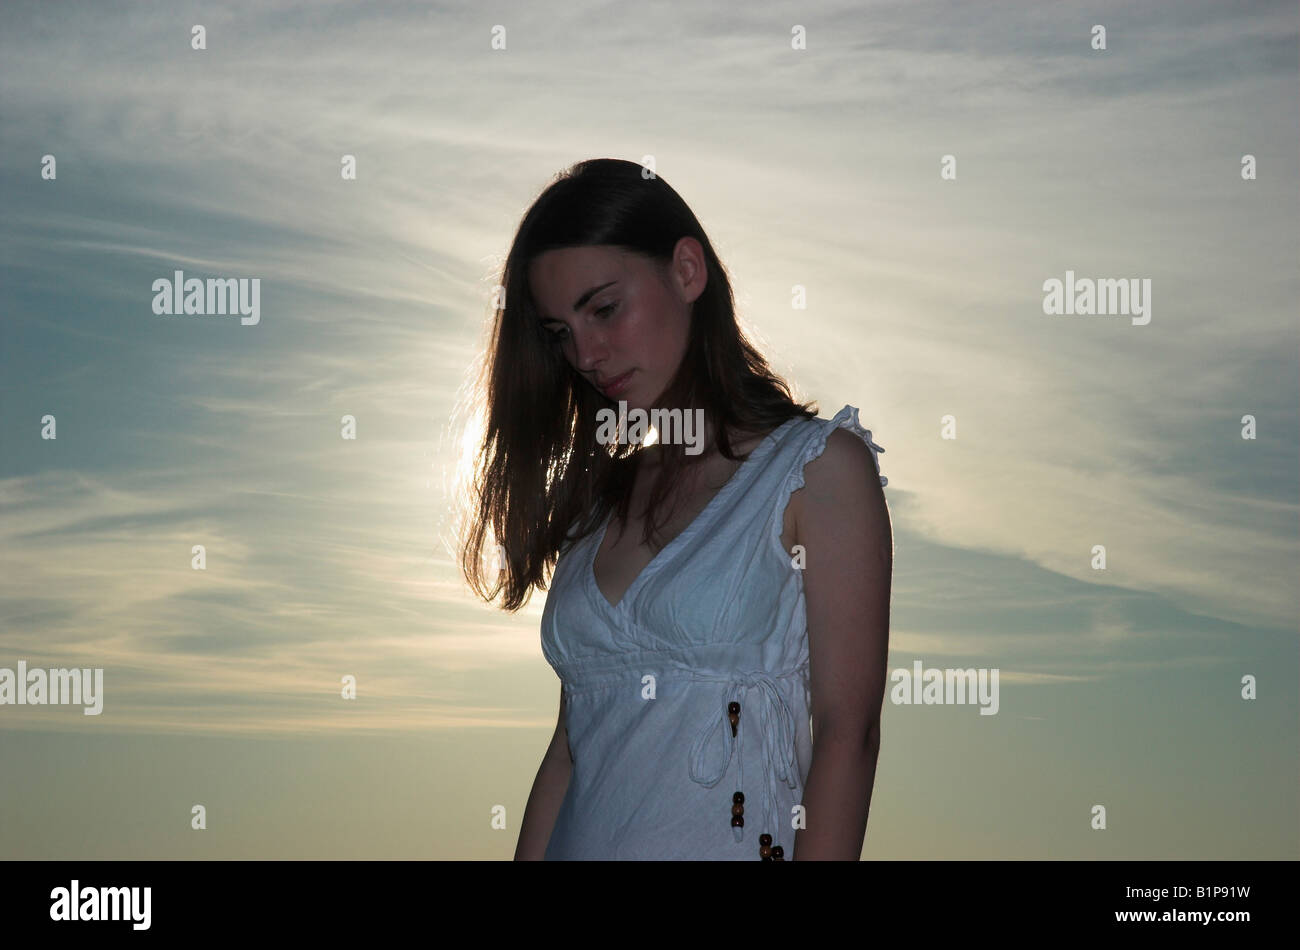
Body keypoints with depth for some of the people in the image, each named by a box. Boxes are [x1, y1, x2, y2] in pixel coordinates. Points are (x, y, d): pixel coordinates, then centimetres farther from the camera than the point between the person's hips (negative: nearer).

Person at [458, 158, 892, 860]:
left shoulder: (821, 466, -3)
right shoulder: (597, 495, 13)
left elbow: (846, 735, -11)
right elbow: (570, 747, 11)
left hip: (743, 842, -5)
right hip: (584, 841, 5)